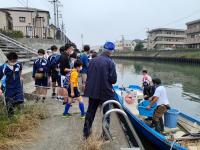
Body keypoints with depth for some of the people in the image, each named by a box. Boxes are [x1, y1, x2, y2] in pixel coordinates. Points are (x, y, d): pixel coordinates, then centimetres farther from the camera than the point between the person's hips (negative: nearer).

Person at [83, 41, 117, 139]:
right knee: (106, 113, 12)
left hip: (92, 91, 4)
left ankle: (86, 132, 28)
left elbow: (88, 75, 5)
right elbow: (113, 79, -14)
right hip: (105, 92, -4)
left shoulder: (93, 60, -1)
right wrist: (108, 81, 6)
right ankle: (105, 134, 21)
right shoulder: (110, 62, -13)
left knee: (90, 111, 17)